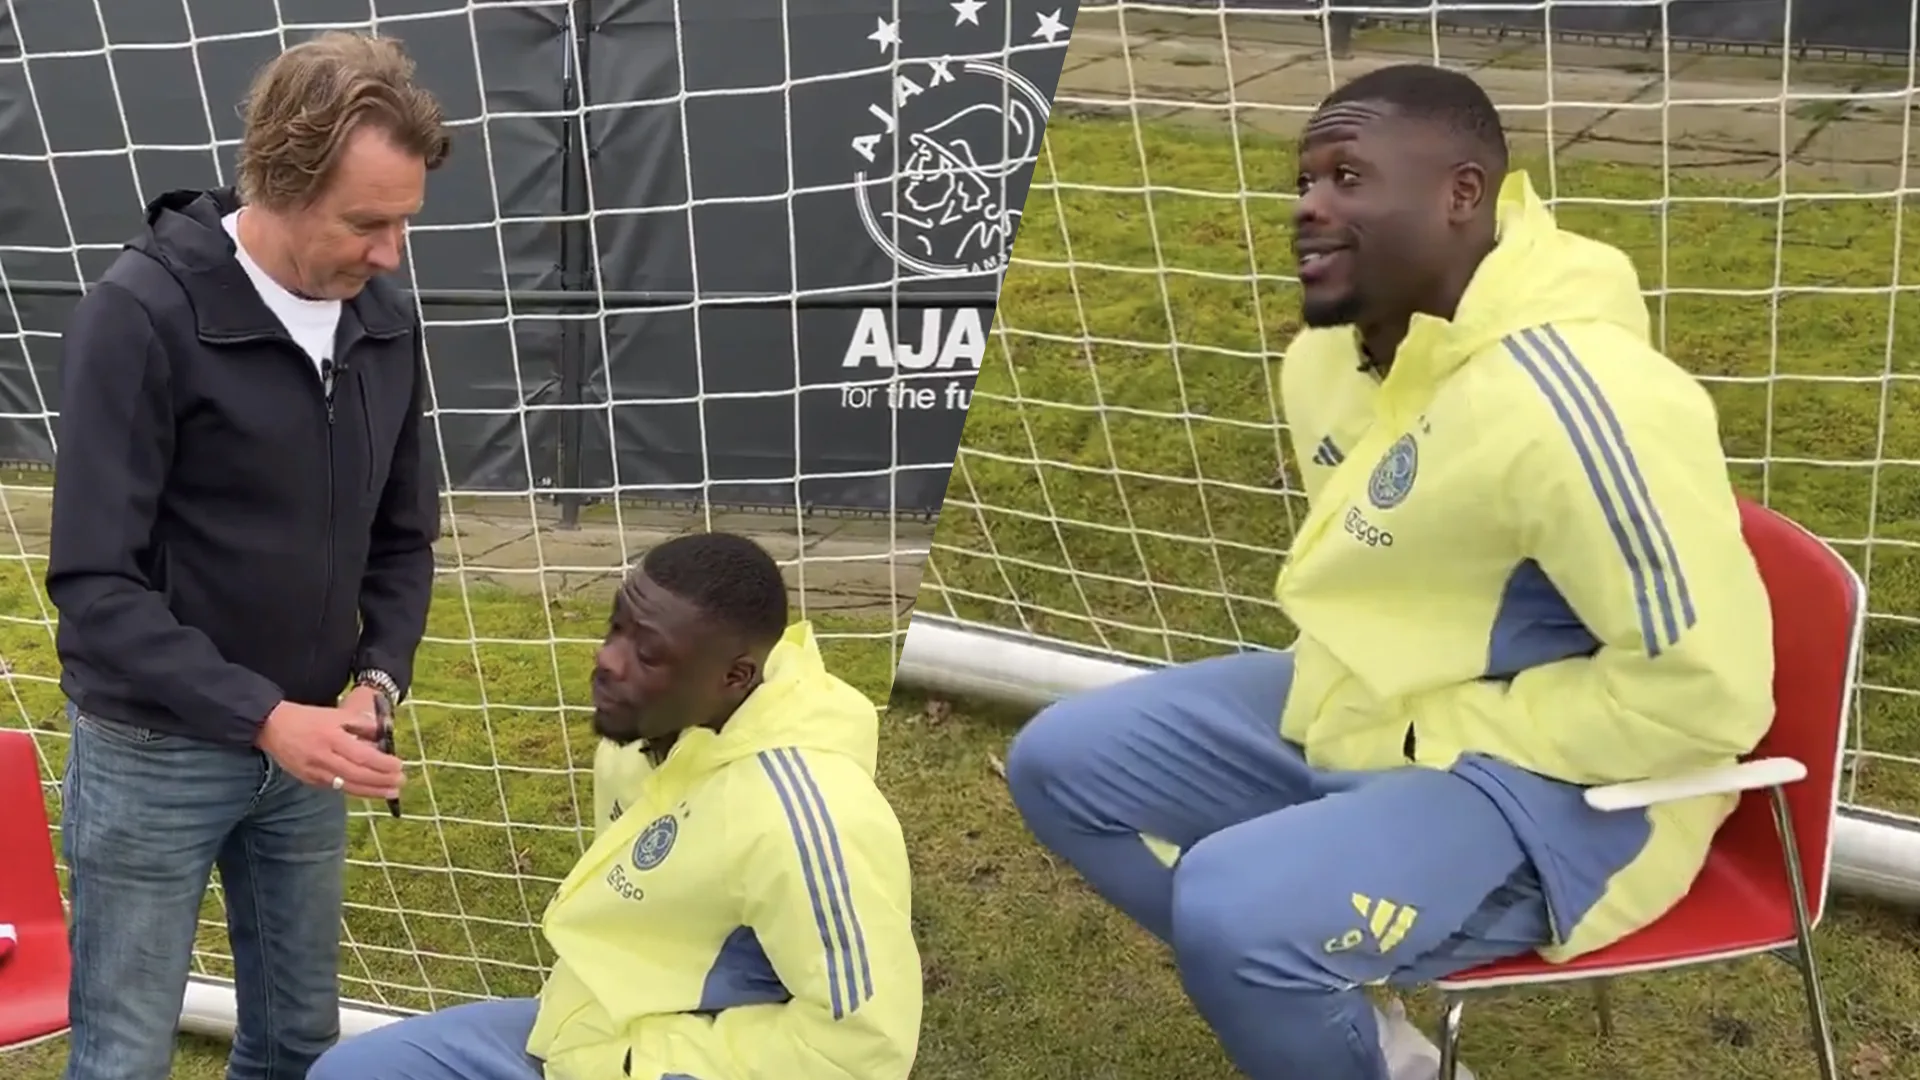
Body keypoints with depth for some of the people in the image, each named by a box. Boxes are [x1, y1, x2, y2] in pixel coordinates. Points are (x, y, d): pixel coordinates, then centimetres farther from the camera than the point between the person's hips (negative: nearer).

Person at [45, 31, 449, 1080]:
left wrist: (378, 678, -8)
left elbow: (403, 535, 9)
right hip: (154, 750, -5)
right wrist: (260, 716, -27)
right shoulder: (141, 313, -19)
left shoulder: (384, 323, -1)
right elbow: (95, 582, -21)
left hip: (301, 745, 5)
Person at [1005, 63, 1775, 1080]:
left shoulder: (1570, 399, -27)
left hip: (1550, 777, -9)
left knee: (1238, 913, -31)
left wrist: (1432, 735, -20)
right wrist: (1326, 680, 4)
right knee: (1059, 763, 3)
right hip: (1363, 706, 9)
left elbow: (1707, 684, -27)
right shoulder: (1330, 347, 3)